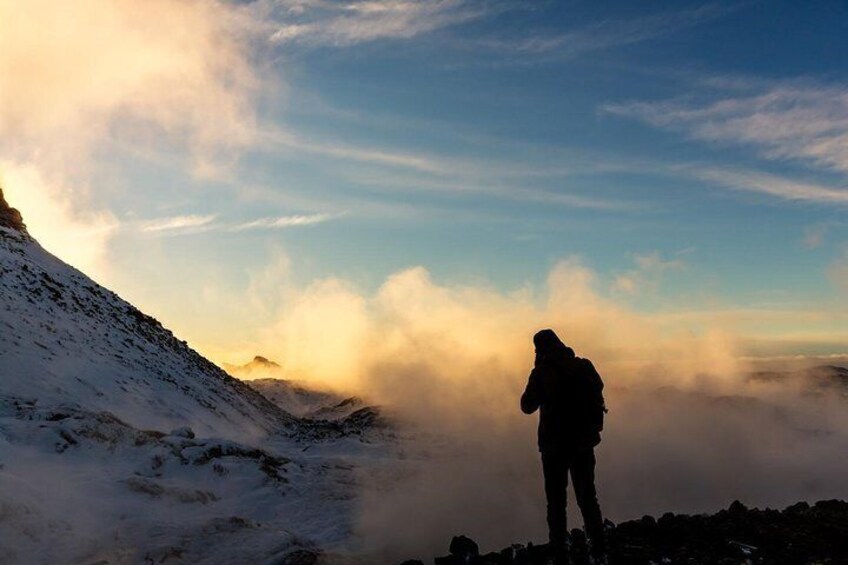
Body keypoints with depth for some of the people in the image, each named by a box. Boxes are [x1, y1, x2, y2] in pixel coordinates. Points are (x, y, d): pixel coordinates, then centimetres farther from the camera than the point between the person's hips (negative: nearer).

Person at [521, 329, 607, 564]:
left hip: (554, 445, -3)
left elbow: (527, 406, -6)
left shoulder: (541, 373, -12)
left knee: (556, 502, 7)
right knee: (587, 497, 16)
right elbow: (598, 388, 13)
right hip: (583, 442, 3)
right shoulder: (584, 366, -3)